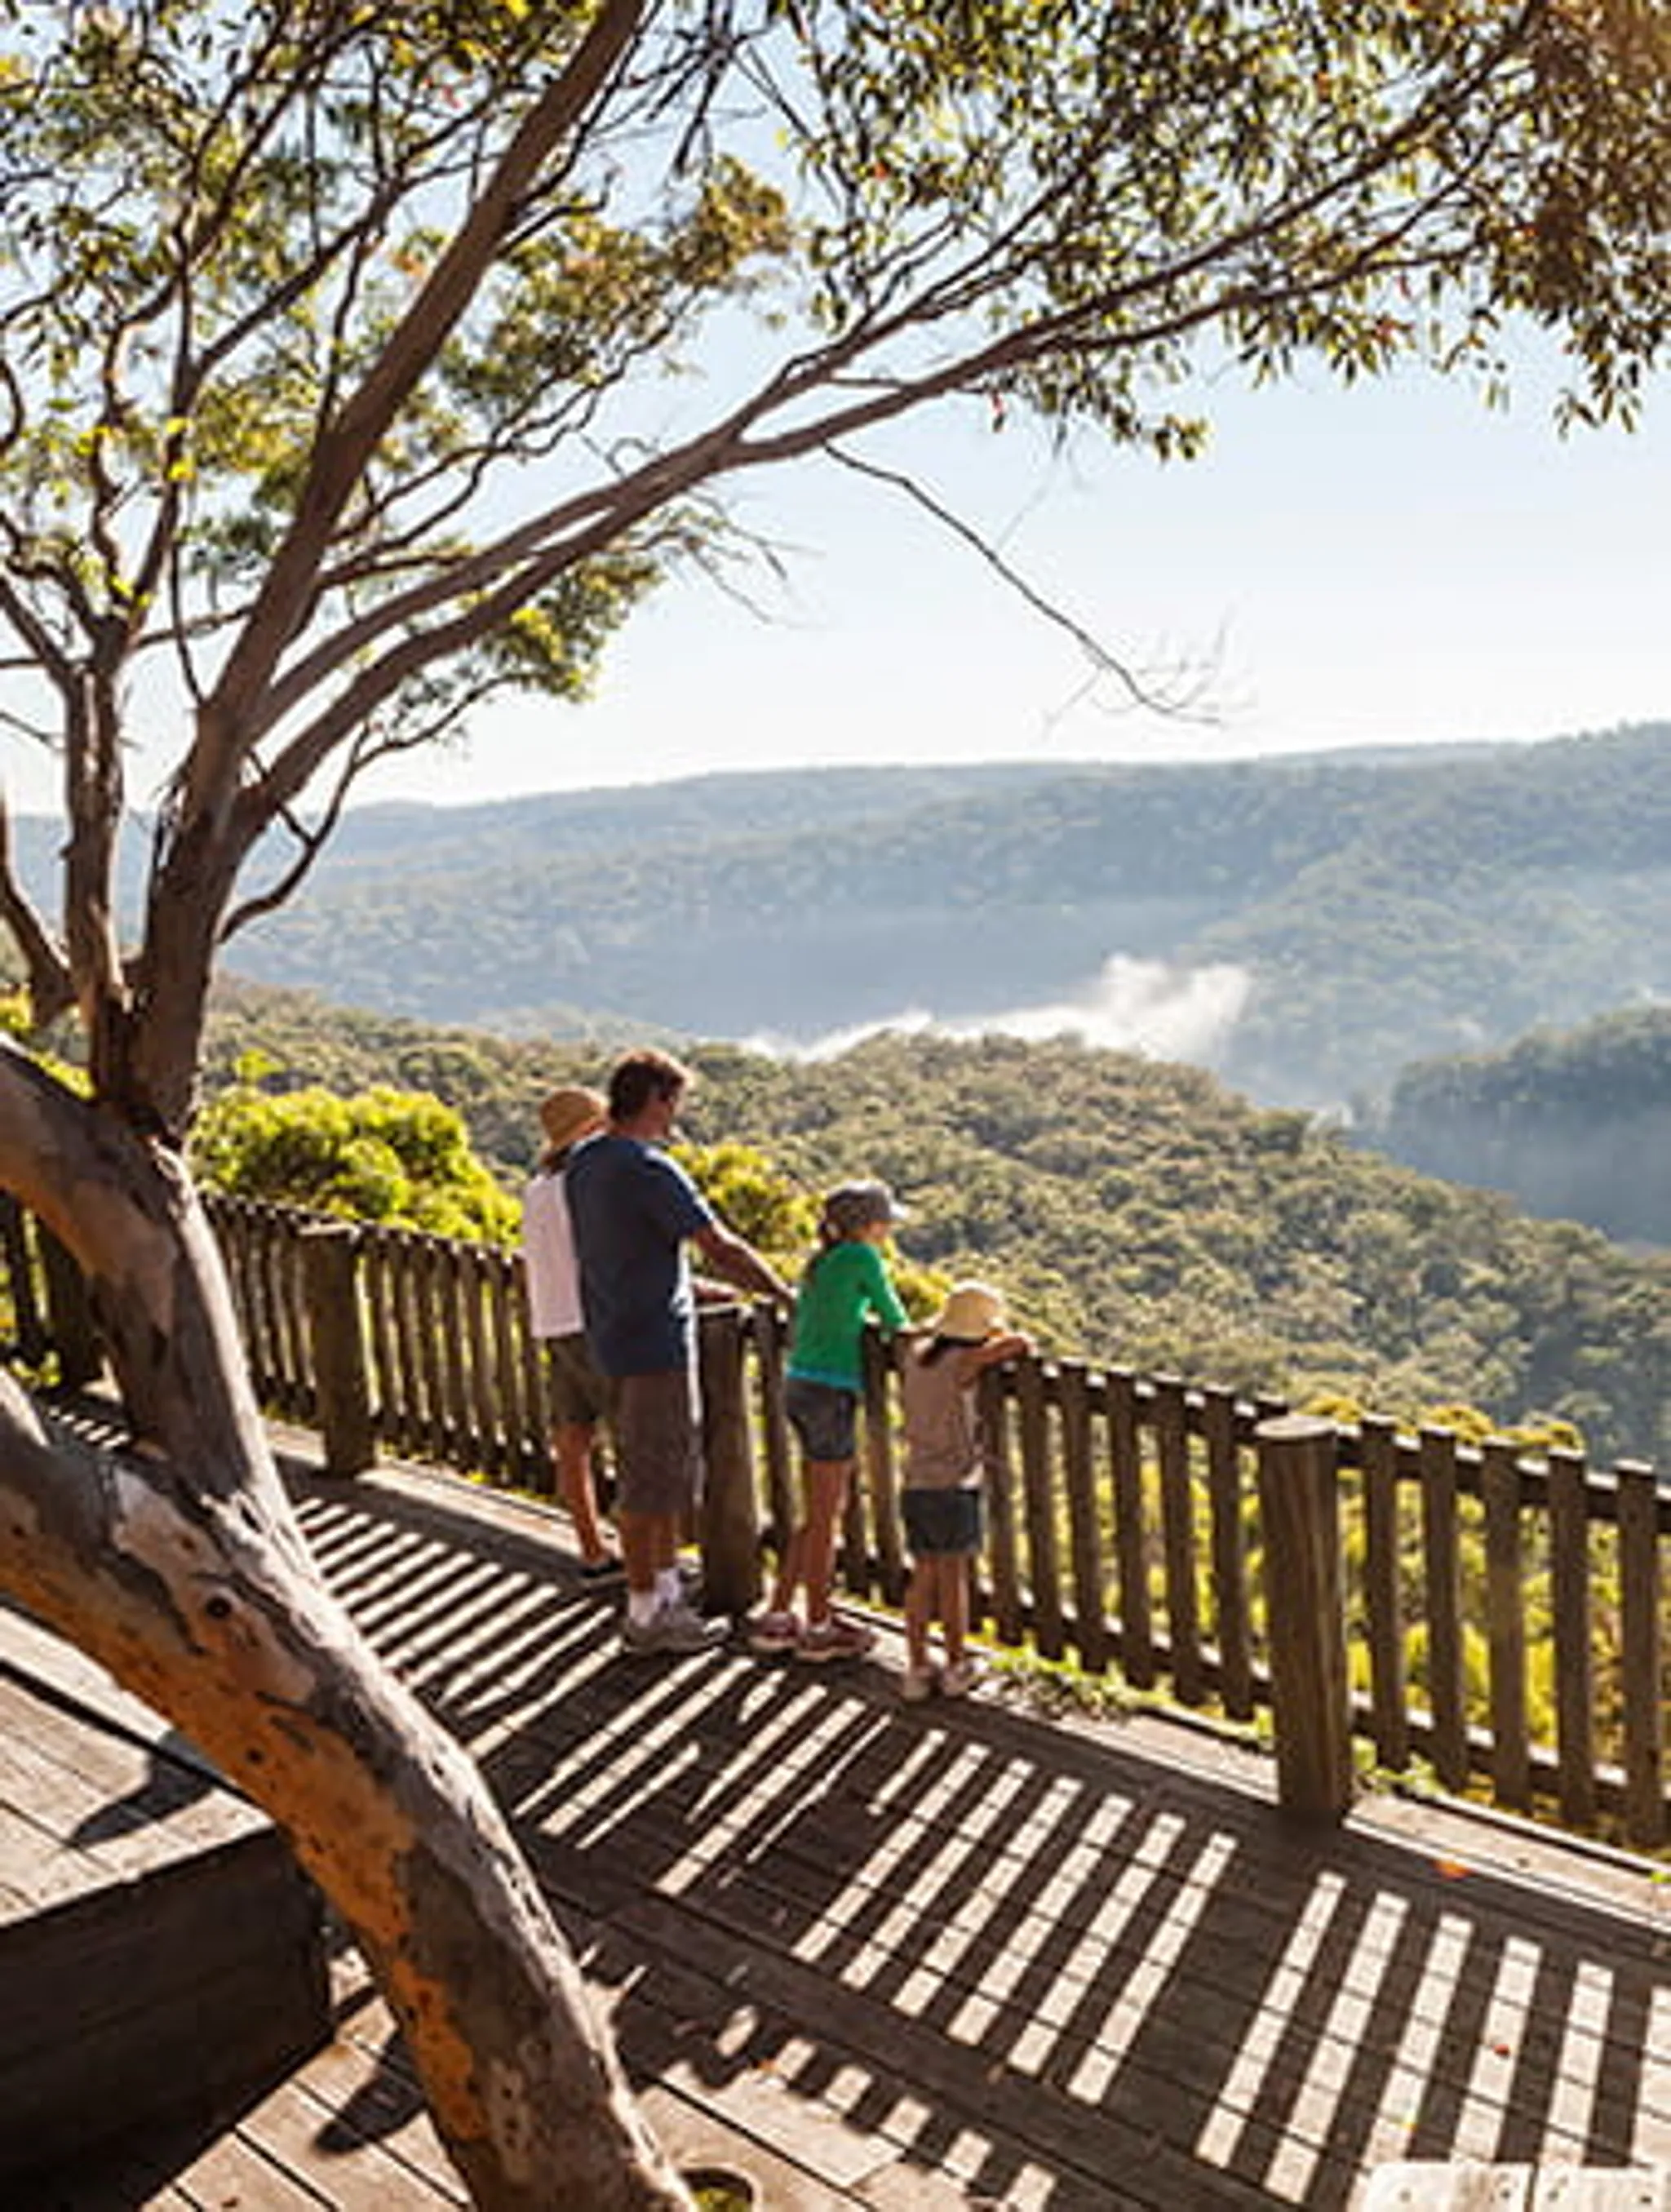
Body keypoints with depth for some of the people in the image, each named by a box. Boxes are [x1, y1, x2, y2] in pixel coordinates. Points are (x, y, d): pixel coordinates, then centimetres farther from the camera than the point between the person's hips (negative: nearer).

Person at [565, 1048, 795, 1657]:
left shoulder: (582, 1163, 9)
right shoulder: (649, 1170, -20)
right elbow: (722, 1250, -18)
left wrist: (689, 1291, 23)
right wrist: (788, 1296, -7)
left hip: (615, 1334, 10)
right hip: (654, 1344, -10)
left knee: (679, 1470, 20)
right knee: (648, 1483, 2)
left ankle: (667, 1593, 30)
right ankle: (644, 1616, 13)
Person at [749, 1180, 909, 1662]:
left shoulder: (819, 1261, 14)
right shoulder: (862, 1257, -9)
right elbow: (893, 1315, 0)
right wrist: (904, 1332, 21)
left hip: (800, 1386, 8)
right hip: (830, 1392, -8)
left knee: (819, 1513, 16)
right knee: (824, 1516, 3)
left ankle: (776, 1616, 21)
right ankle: (819, 1629, 13)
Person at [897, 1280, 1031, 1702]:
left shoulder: (916, 1353, 5)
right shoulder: (963, 1361, -14)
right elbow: (1019, 1344, -17)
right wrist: (1006, 1346, 6)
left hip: (914, 1484, 6)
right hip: (953, 1485, -6)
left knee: (923, 1575, 13)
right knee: (953, 1575, 8)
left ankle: (917, 1668, 16)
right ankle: (956, 1668, 18)